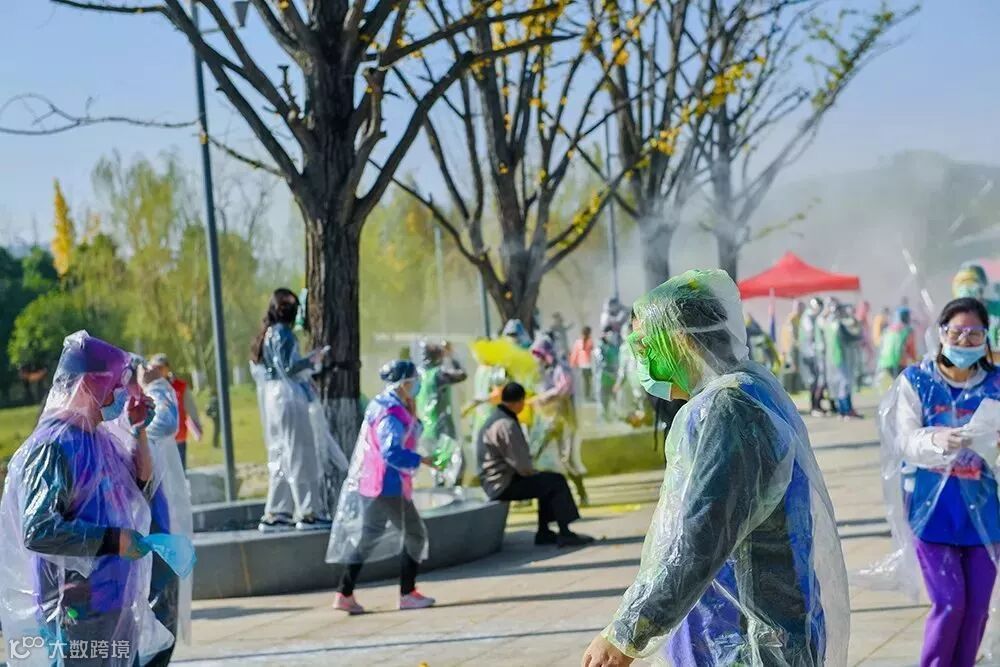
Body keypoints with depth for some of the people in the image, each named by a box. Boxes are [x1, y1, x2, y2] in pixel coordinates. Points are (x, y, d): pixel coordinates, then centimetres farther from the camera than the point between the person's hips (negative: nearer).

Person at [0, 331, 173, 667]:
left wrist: (139, 431, 10)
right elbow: (38, 531, -24)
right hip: (79, 610, -9)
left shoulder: (101, 438, 9)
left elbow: (141, 487, 23)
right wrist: (114, 539, -22)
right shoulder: (54, 447, -17)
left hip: (118, 602, 9)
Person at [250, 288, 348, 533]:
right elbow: (288, 367, -20)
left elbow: (256, 369, 16)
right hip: (290, 400, -9)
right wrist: (311, 359, -6)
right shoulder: (282, 333, -13)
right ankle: (308, 513, 0)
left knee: (280, 458, 12)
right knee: (301, 457, -3)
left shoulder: (265, 334, 12)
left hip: (271, 400, 9)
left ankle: (275, 515, 12)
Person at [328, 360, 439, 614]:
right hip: (387, 487, -10)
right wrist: (421, 460, -22)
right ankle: (407, 594, 9)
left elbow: (413, 434, 20)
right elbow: (391, 452, -27)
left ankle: (345, 595, 6)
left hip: (369, 484, 10)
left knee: (366, 538, 9)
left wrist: (411, 410, 9)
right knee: (414, 535, 4)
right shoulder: (390, 413, -19)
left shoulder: (395, 408, 13)